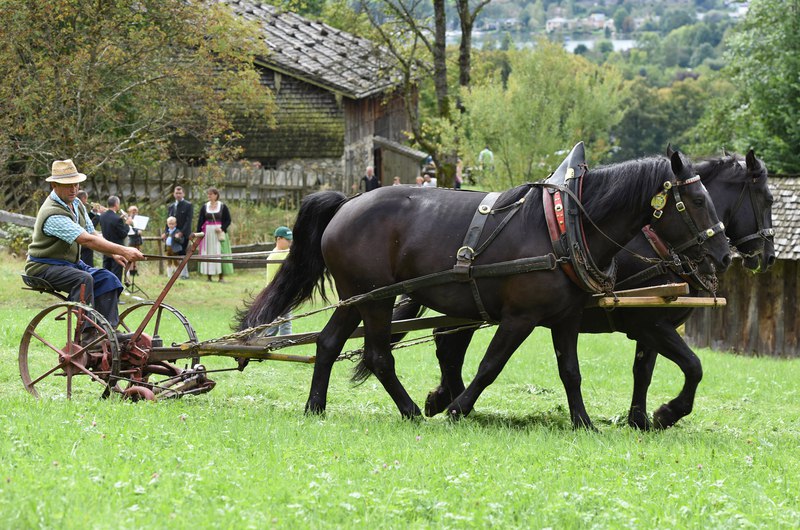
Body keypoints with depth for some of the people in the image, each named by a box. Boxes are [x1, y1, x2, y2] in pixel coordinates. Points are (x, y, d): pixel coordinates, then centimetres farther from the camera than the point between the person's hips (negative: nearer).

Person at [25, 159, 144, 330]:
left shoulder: (76, 203, 6)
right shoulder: (53, 214, -26)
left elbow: (92, 234, 11)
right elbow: (87, 240, -33)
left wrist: (114, 254, -7)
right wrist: (122, 250, -36)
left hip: (70, 263, 9)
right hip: (44, 267, -9)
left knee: (107, 279, -11)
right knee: (83, 279, -33)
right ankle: (87, 333, -33)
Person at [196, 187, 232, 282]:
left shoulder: (223, 206, 1)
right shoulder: (204, 207, 9)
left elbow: (228, 220, 1)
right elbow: (200, 221, 9)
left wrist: (222, 228, -15)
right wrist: (198, 232, -1)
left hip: (219, 232, -3)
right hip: (207, 233, 3)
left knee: (220, 253, -6)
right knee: (207, 254, 0)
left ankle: (221, 276, -4)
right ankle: (209, 276, 4)